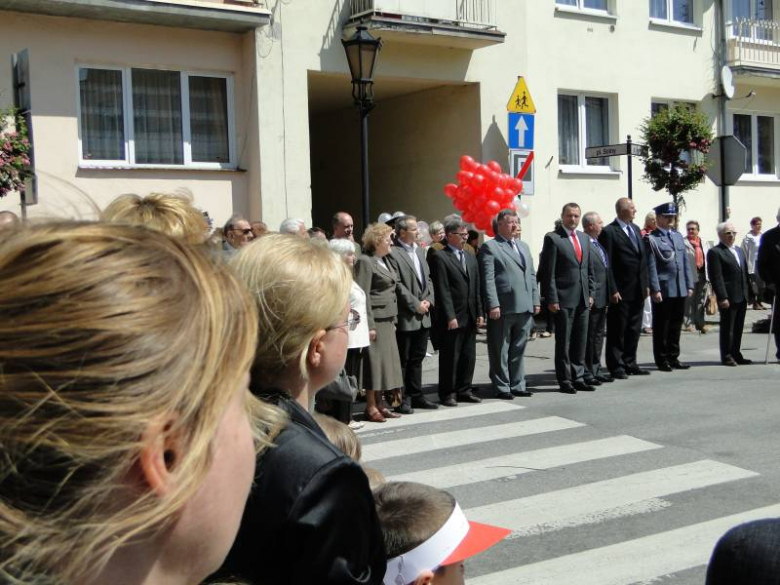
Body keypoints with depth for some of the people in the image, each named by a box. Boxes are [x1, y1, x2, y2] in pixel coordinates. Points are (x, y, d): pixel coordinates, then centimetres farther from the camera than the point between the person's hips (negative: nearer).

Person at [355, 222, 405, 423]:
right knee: (374, 361, -3)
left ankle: (379, 403, 19)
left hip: (388, 320, 9)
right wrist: (369, 325, -19)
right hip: (375, 320, -9)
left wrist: (394, 320, 15)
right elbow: (363, 295, -15)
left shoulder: (385, 261, 16)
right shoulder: (365, 262, -11)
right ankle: (371, 407, 4)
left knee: (385, 360, 11)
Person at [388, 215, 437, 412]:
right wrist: (416, 305, -15)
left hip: (423, 315, 8)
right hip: (405, 317, -8)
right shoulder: (393, 253, -13)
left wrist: (428, 300, 1)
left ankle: (416, 395, 24)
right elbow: (397, 285, -17)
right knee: (403, 360, 1)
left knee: (417, 358, 15)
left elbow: (428, 278, 16)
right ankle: (402, 399, 8)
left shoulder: (419, 250, 14)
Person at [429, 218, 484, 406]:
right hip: (452, 318, -7)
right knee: (450, 357, 1)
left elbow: (476, 289, 16)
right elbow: (443, 291, -12)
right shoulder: (440, 258, -7)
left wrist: (480, 313, 8)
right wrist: (450, 316, -16)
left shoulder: (471, 258, 16)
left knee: (468, 356, 11)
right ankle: (447, 393, 10)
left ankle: (464, 390, 21)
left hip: (470, 317, 7)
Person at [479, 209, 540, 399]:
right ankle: (502, 387, 10)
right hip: (503, 309, -7)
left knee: (518, 349, 13)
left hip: (524, 308, 7)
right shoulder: (490, 247, -4)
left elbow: (531, 275, 20)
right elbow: (488, 279, -11)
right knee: (500, 351, 3)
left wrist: (535, 300, 12)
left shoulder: (524, 246, 20)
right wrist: (493, 305, -17)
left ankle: (517, 385, 21)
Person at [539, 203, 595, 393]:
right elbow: (548, 272, -9)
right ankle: (565, 380, 9)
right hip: (563, 299, -6)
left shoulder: (584, 238, 14)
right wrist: (551, 299, -14)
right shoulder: (552, 238, -6)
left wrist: (590, 293, 11)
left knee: (580, 341, 10)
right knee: (563, 341, 1)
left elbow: (589, 268, 19)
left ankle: (578, 378, 19)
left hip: (582, 299, 6)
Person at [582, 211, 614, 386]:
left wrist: (610, 292, 16)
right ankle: (586, 373, 4)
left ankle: (596, 370, 25)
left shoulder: (598, 244, 14)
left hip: (602, 297, 10)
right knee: (589, 336, -3)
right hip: (592, 299, -10)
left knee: (598, 335, 16)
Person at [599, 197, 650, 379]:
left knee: (634, 329, 13)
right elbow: (607, 264, -13)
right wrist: (612, 290, -16)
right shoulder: (609, 232, -10)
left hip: (638, 290, 7)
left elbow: (642, 258, 17)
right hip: (621, 291, -7)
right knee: (617, 330, 1)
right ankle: (616, 367, 9)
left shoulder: (635, 229, 14)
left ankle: (630, 364, 23)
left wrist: (645, 284, 12)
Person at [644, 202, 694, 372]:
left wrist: (689, 285, 10)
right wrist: (655, 289, -16)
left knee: (676, 326, 12)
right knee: (661, 327, 2)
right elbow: (651, 267, -10)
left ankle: (673, 358, 21)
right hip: (663, 290, -6)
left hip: (680, 289, 6)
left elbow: (685, 261, 16)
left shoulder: (678, 236, 15)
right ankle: (662, 360, 11)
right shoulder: (651, 239, -6)